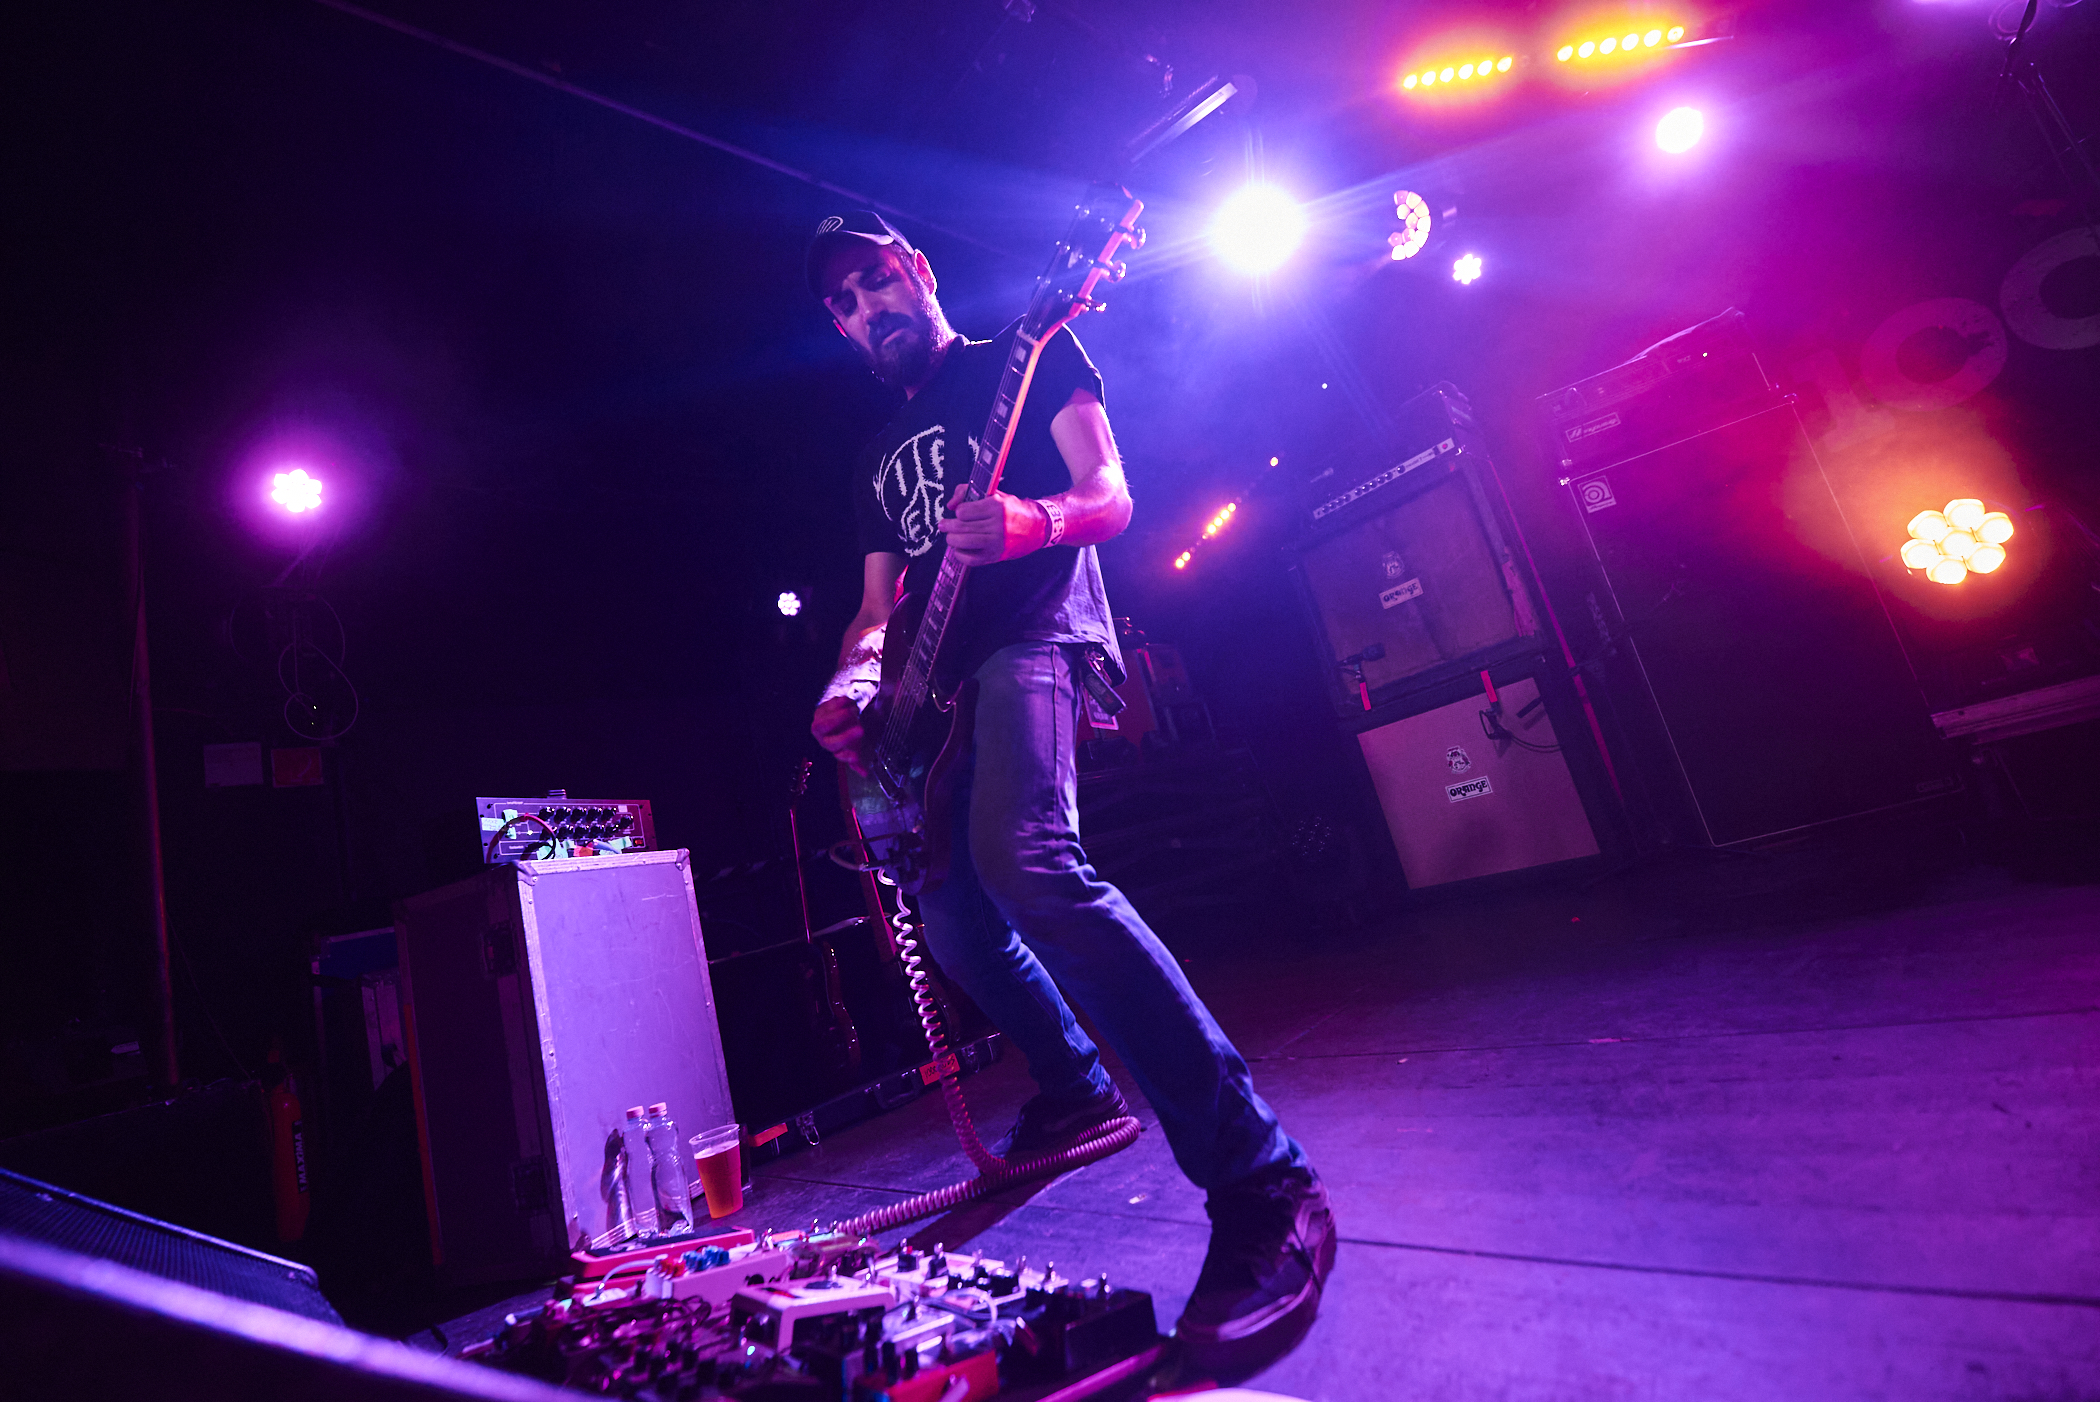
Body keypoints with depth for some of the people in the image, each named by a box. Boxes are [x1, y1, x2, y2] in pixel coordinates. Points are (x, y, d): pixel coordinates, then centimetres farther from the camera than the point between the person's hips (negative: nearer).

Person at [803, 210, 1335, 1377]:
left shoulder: (1024, 357, 9)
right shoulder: (882, 457, 28)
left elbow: (1111, 496, -4)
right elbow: (879, 607, 24)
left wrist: (1034, 523, -27)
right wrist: (850, 690, 3)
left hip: (1032, 640, -8)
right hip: (943, 683, 9)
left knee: (1025, 863, -33)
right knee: (952, 914, 7)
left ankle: (1263, 1184, -30)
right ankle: (1078, 1088, 32)